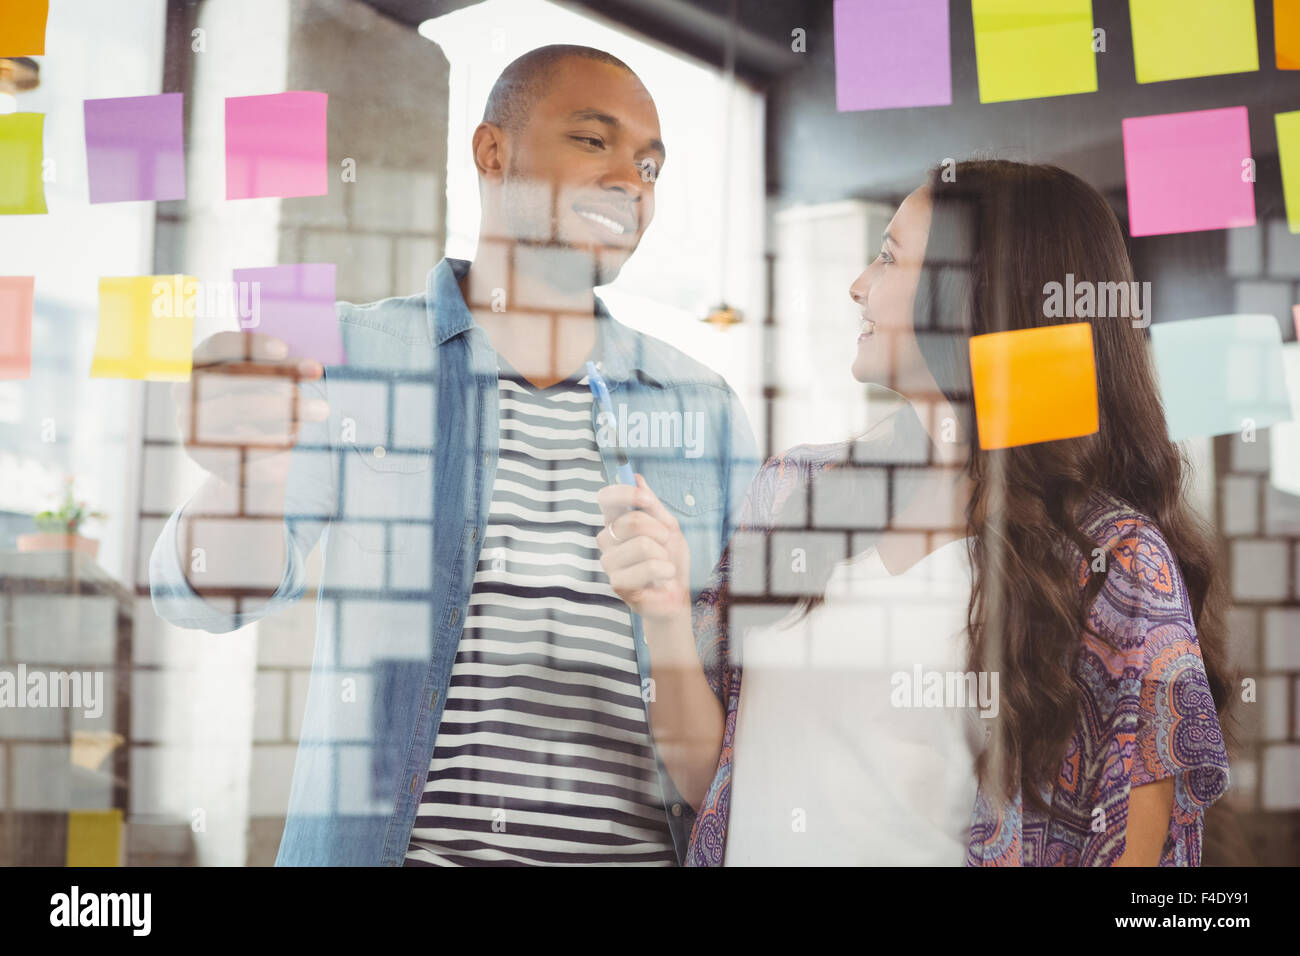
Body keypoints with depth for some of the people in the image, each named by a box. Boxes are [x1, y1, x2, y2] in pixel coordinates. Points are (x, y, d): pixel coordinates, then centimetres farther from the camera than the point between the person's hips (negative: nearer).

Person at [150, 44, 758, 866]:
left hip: (638, 844, 2)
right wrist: (245, 481, -31)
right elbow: (223, 591, -11)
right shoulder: (352, 356, -1)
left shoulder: (703, 407, 7)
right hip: (386, 844, -2)